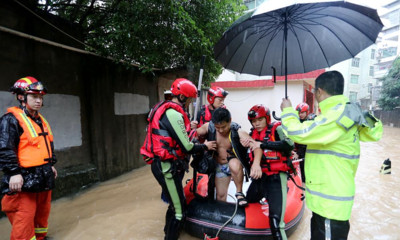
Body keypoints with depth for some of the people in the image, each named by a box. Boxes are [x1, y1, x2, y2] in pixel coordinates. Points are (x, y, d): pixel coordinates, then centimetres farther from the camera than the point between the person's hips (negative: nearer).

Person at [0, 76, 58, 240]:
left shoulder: (41, 120, 15)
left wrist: (51, 164, 21)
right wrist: (14, 172, -22)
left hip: (44, 177, 8)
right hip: (24, 180, -8)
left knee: (42, 213, 20)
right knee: (24, 219, -3)